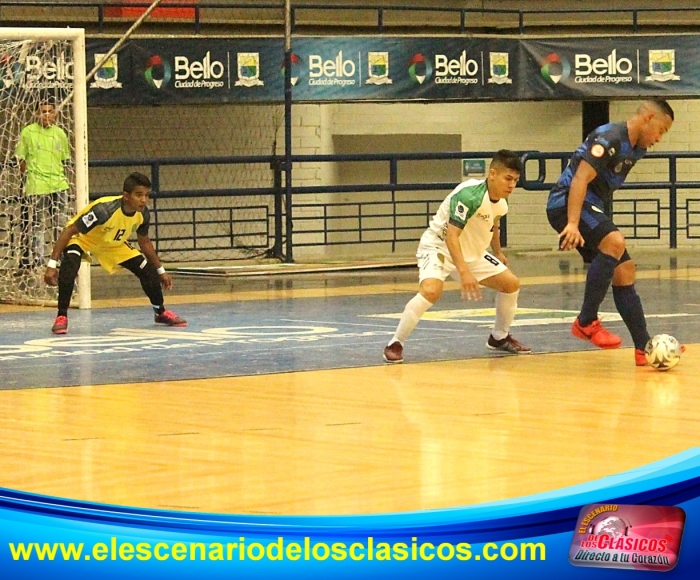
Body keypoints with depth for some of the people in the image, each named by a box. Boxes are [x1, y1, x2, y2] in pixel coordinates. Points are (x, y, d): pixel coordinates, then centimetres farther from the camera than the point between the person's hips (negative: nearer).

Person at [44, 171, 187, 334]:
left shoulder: (142, 213, -19)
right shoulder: (104, 210, -40)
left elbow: (144, 241, 3)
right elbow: (69, 231, -36)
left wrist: (161, 271, 11)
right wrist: (52, 265, -39)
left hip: (113, 244, 6)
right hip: (82, 239, -6)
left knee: (147, 270, -1)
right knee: (69, 265, -37)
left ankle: (161, 312, 24)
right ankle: (61, 317, -24)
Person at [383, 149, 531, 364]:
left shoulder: (500, 202, -4)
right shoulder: (469, 195, -31)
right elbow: (451, 236, -37)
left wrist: (498, 253, 28)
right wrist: (464, 272, -46)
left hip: (471, 252, 8)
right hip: (438, 246, -8)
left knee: (511, 284, 4)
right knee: (431, 290, -34)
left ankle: (499, 338, 26)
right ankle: (395, 344, -20)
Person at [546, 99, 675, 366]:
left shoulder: (636, 149, 13)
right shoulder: (609, 138, -17)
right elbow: (580, 179, -25)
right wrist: (572, 224, -34)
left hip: (592, 207, 10)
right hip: (566, 202, -10)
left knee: (624, 272, 6)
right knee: (615, 242, -31)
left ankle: (644, 348, 9)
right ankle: (586, 323, -22)